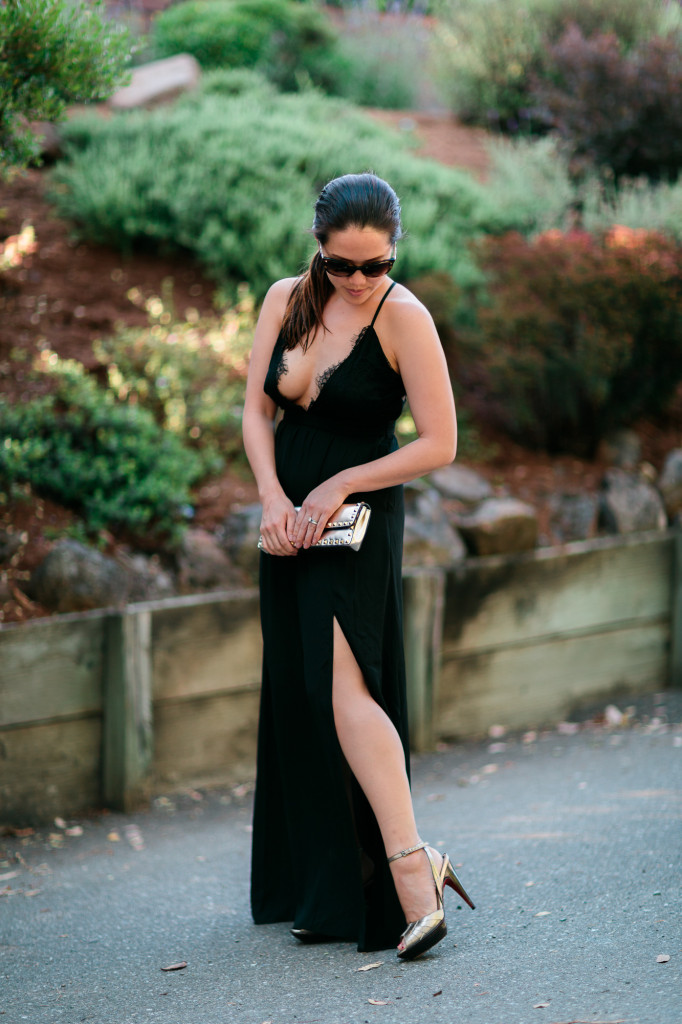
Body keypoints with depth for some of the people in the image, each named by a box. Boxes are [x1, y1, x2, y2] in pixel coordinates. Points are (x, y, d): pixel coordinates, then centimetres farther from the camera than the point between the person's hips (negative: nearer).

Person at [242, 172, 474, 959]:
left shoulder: (403, 318, -13)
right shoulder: (286, 301, 4)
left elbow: (439, 444, -13)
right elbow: (256, 409, 6)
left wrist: (339, 486, -13)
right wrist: (273, 498, -9)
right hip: (291, 517, 6)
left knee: (342, 683, -20)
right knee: (297, 698, 7)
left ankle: (410, 867, -22)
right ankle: (328, 892, 16)